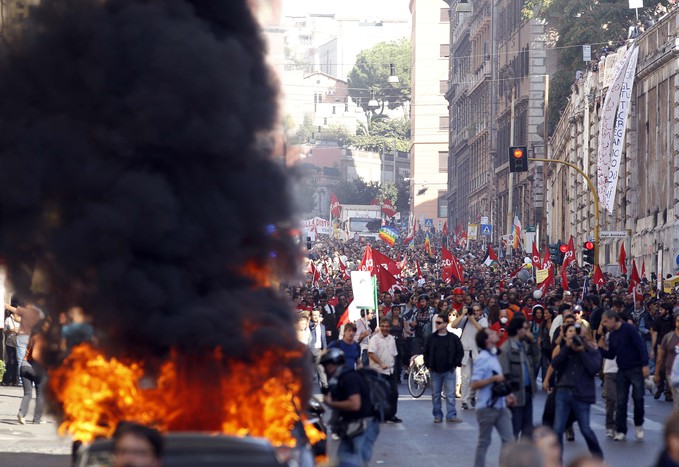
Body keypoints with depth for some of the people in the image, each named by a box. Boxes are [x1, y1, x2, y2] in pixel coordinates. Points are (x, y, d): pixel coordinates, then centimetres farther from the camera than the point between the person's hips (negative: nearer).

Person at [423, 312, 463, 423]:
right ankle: (437, 415, 13)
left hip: (449, 371, -2)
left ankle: (451, 415, -1)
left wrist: (455, 364, -1)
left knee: (450, 394, -3)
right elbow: (426, 352, 10)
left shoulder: (453, 338, -2)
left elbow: (460, 352, 4)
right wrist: (428, 365, 3)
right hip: (435, 371, 2)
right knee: (435, 395, 6)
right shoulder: (431, 338, 4)